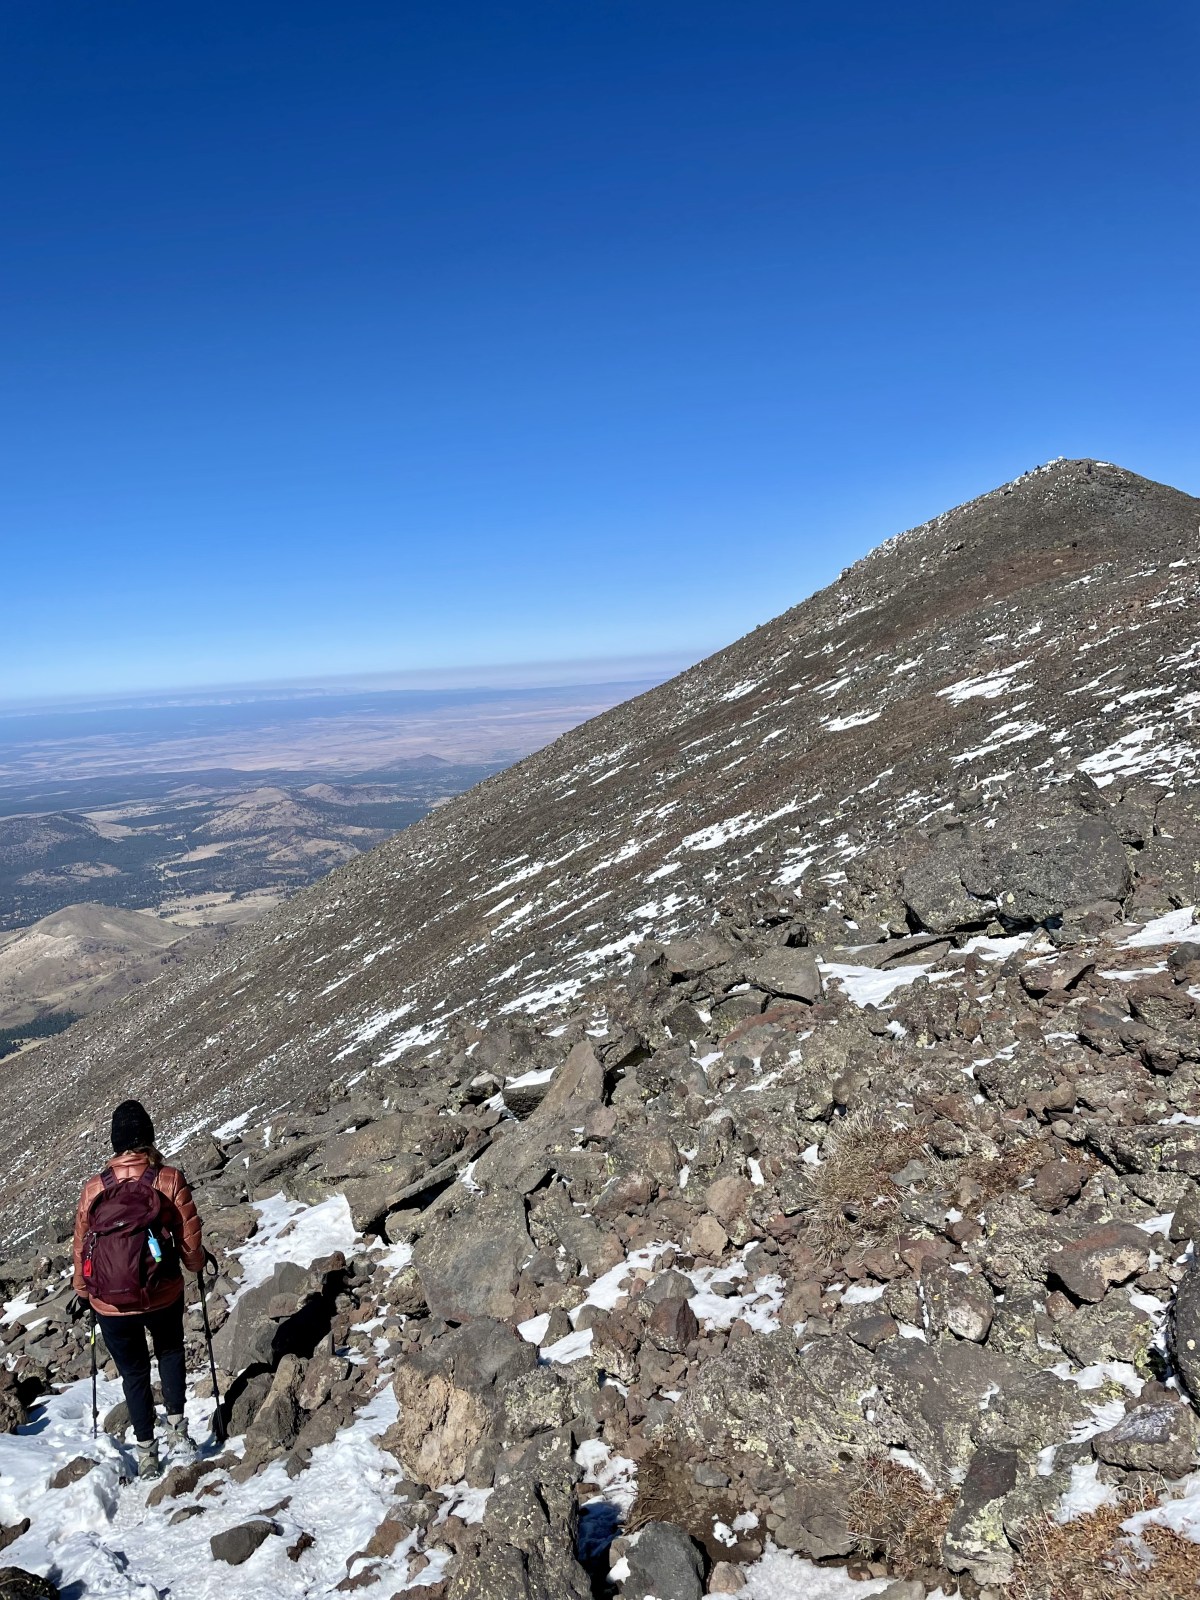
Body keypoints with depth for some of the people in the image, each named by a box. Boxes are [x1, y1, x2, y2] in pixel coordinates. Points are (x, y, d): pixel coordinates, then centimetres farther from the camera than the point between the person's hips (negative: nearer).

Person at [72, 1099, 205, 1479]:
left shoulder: (94, 1187, -9)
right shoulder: (170, 1179, -14)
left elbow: (81, 1245, 1)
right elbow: (189, 1236, -7)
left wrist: (83, 1290, 18)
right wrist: (195, 1263, 15)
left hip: (111, 1303, 1)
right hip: (163, 1295, 0)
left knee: (133, 1371, 19)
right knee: (170, 1352, 28)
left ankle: (147, 1451, 25)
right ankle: (177, 1424, 21)